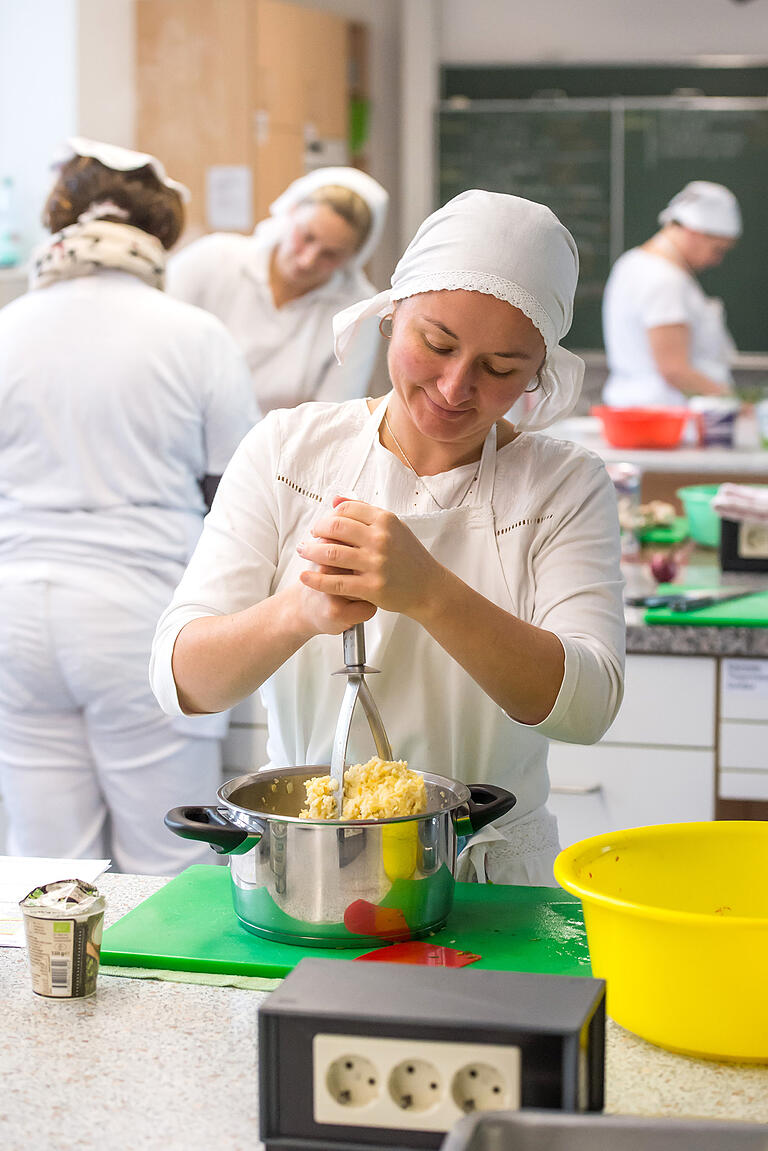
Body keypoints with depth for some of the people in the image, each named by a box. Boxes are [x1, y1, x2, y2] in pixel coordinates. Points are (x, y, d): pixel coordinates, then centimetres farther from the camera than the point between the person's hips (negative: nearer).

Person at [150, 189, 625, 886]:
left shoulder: (567, 486, 1)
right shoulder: (287, 450, 3)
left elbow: (586, 705, -14)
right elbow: (179, 679, -6)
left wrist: (429, 590, -28)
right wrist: (302, 611, -27)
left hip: (491, 875, -1)